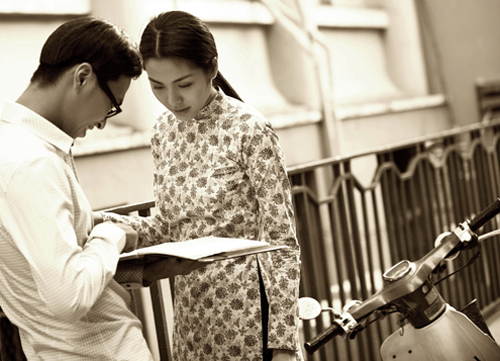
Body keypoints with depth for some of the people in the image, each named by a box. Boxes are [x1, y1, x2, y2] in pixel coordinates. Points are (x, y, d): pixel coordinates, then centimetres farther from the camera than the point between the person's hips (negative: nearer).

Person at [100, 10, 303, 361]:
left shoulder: (250, 129, -15)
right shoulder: (164, 130, 4)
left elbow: (281, 243, -13)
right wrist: (126, 226, -8)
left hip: (248, 306, -6)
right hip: (190, 307, 6)